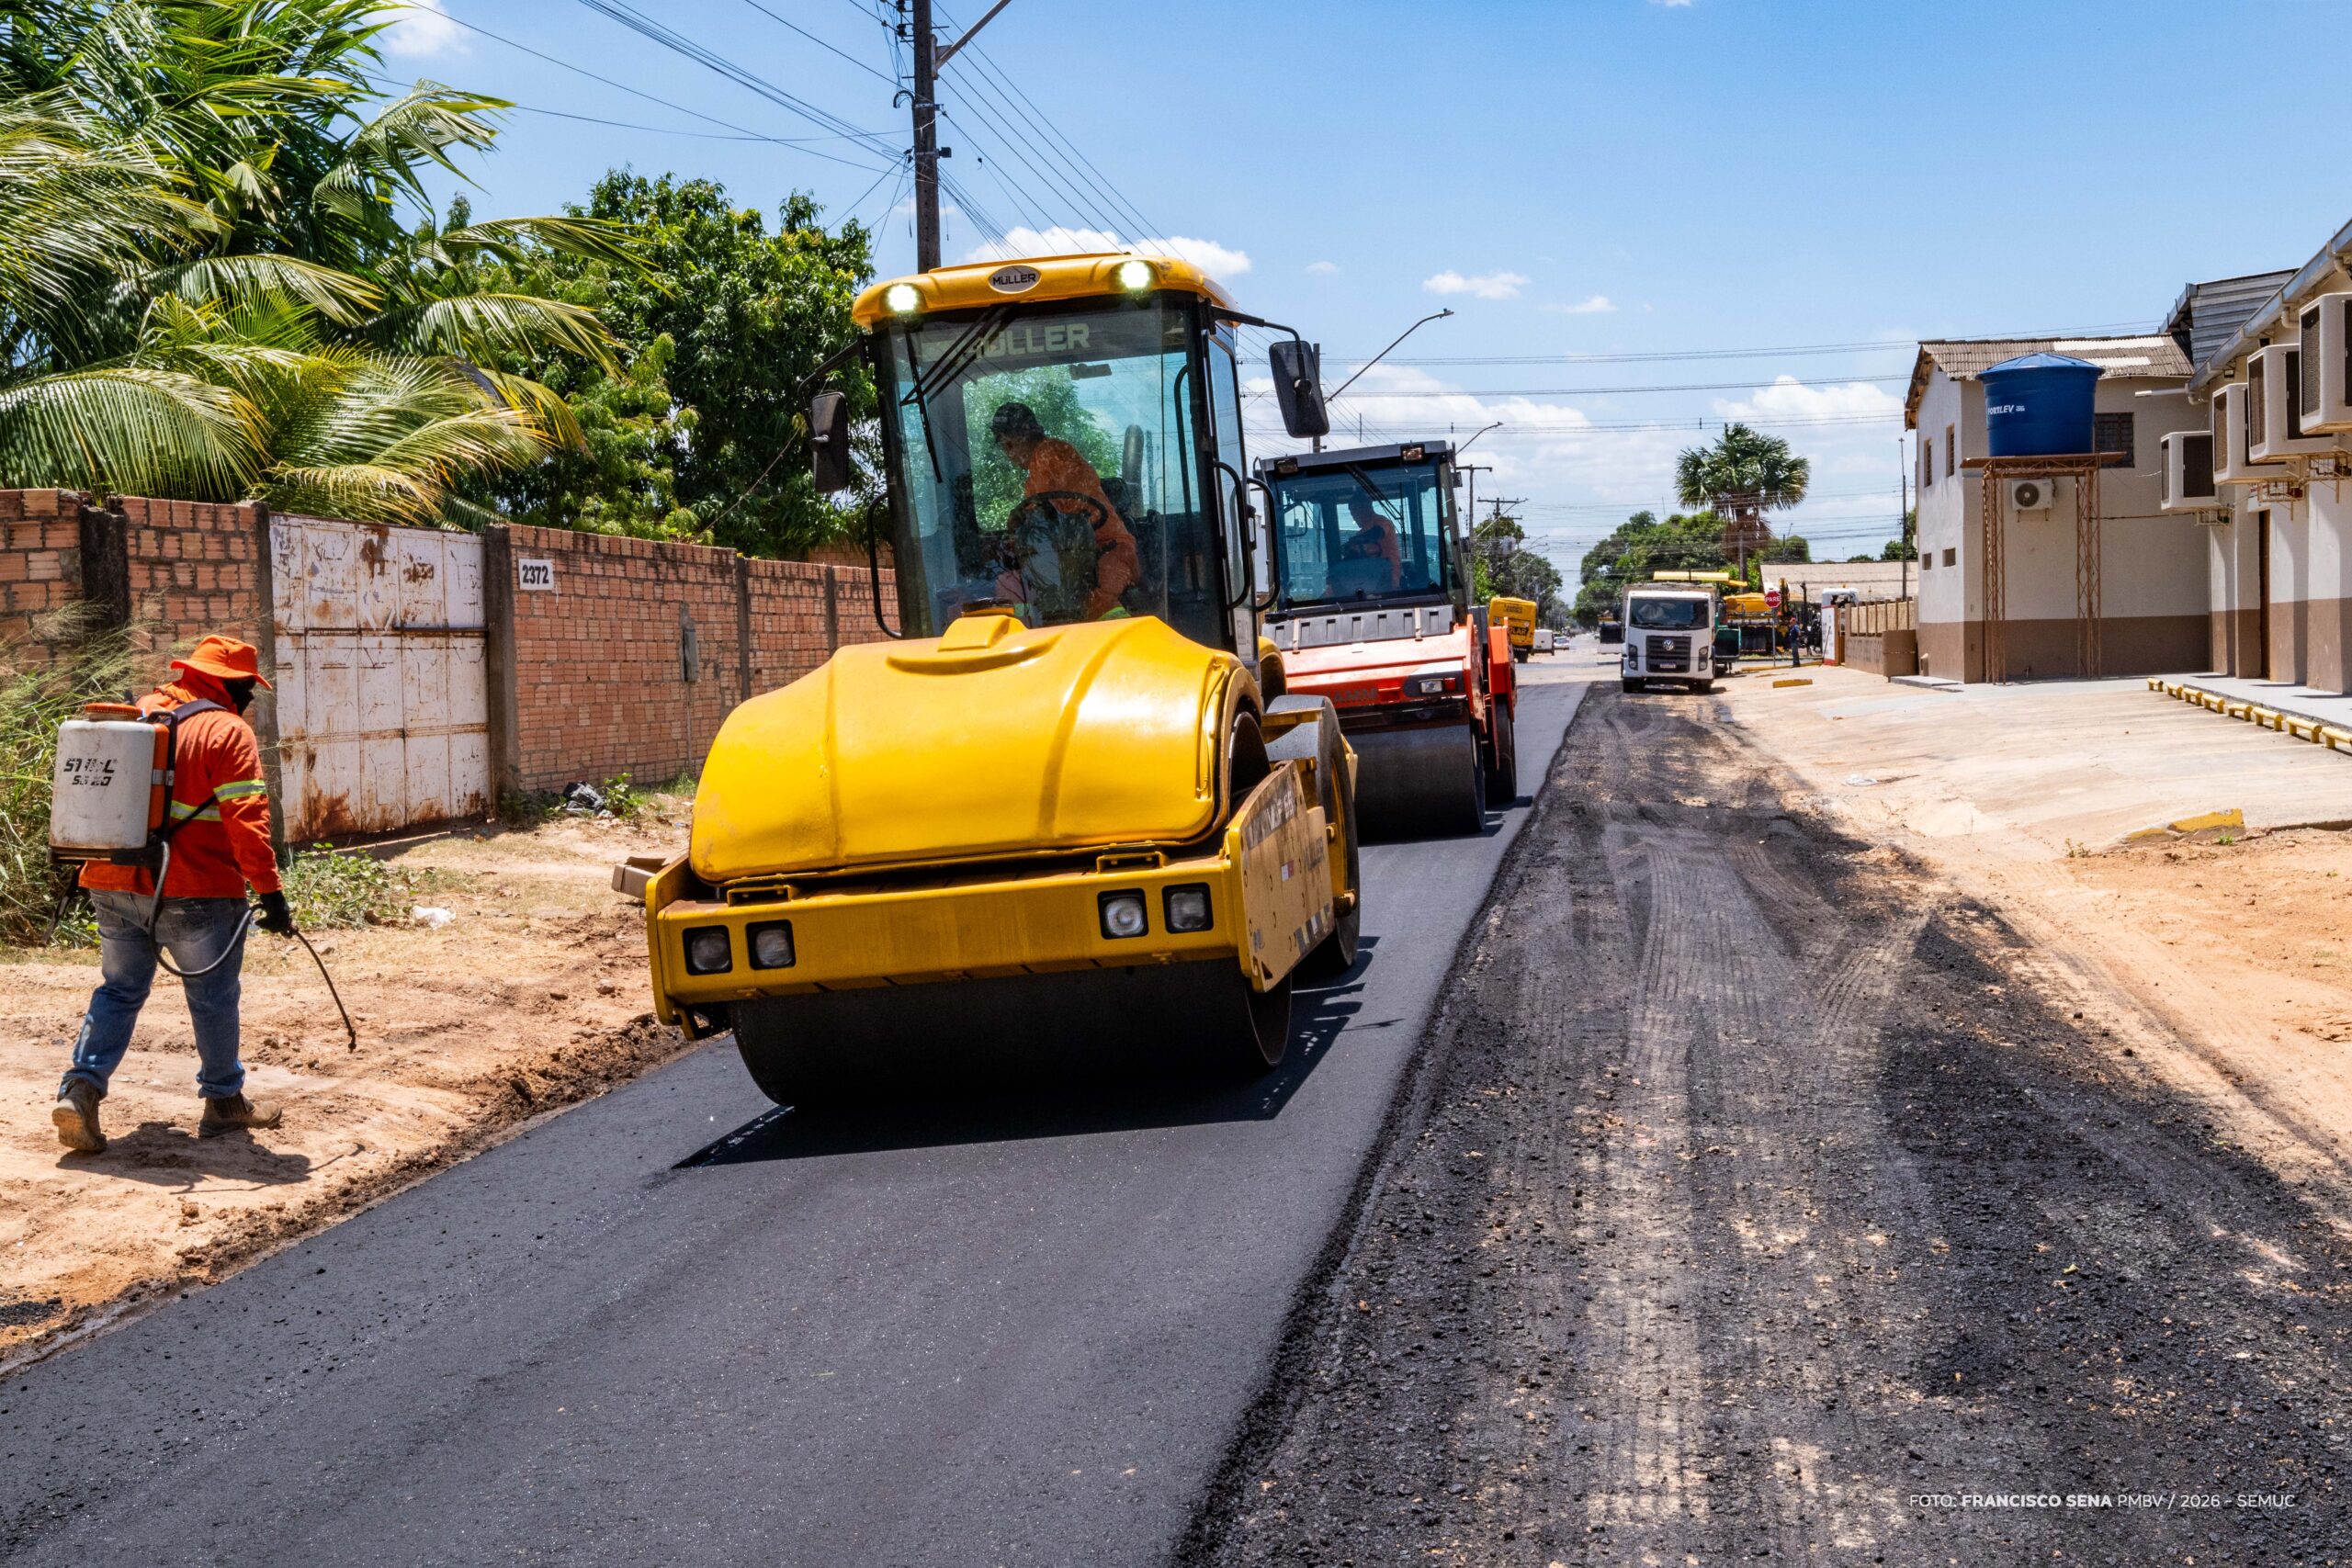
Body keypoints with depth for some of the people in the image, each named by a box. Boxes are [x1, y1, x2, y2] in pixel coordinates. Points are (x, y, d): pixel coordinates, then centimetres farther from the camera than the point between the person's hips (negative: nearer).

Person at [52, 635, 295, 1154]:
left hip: (113, 884, 6)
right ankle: (223, 1100, 21)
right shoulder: (228, 732, -10)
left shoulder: (138, 715, 12)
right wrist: (270, 892, -16)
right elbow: (246, 822, -18)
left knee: (120, 989, 16)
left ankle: (81, 1089, 2)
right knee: (213, 995, 9)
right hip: (192, 894, -6)